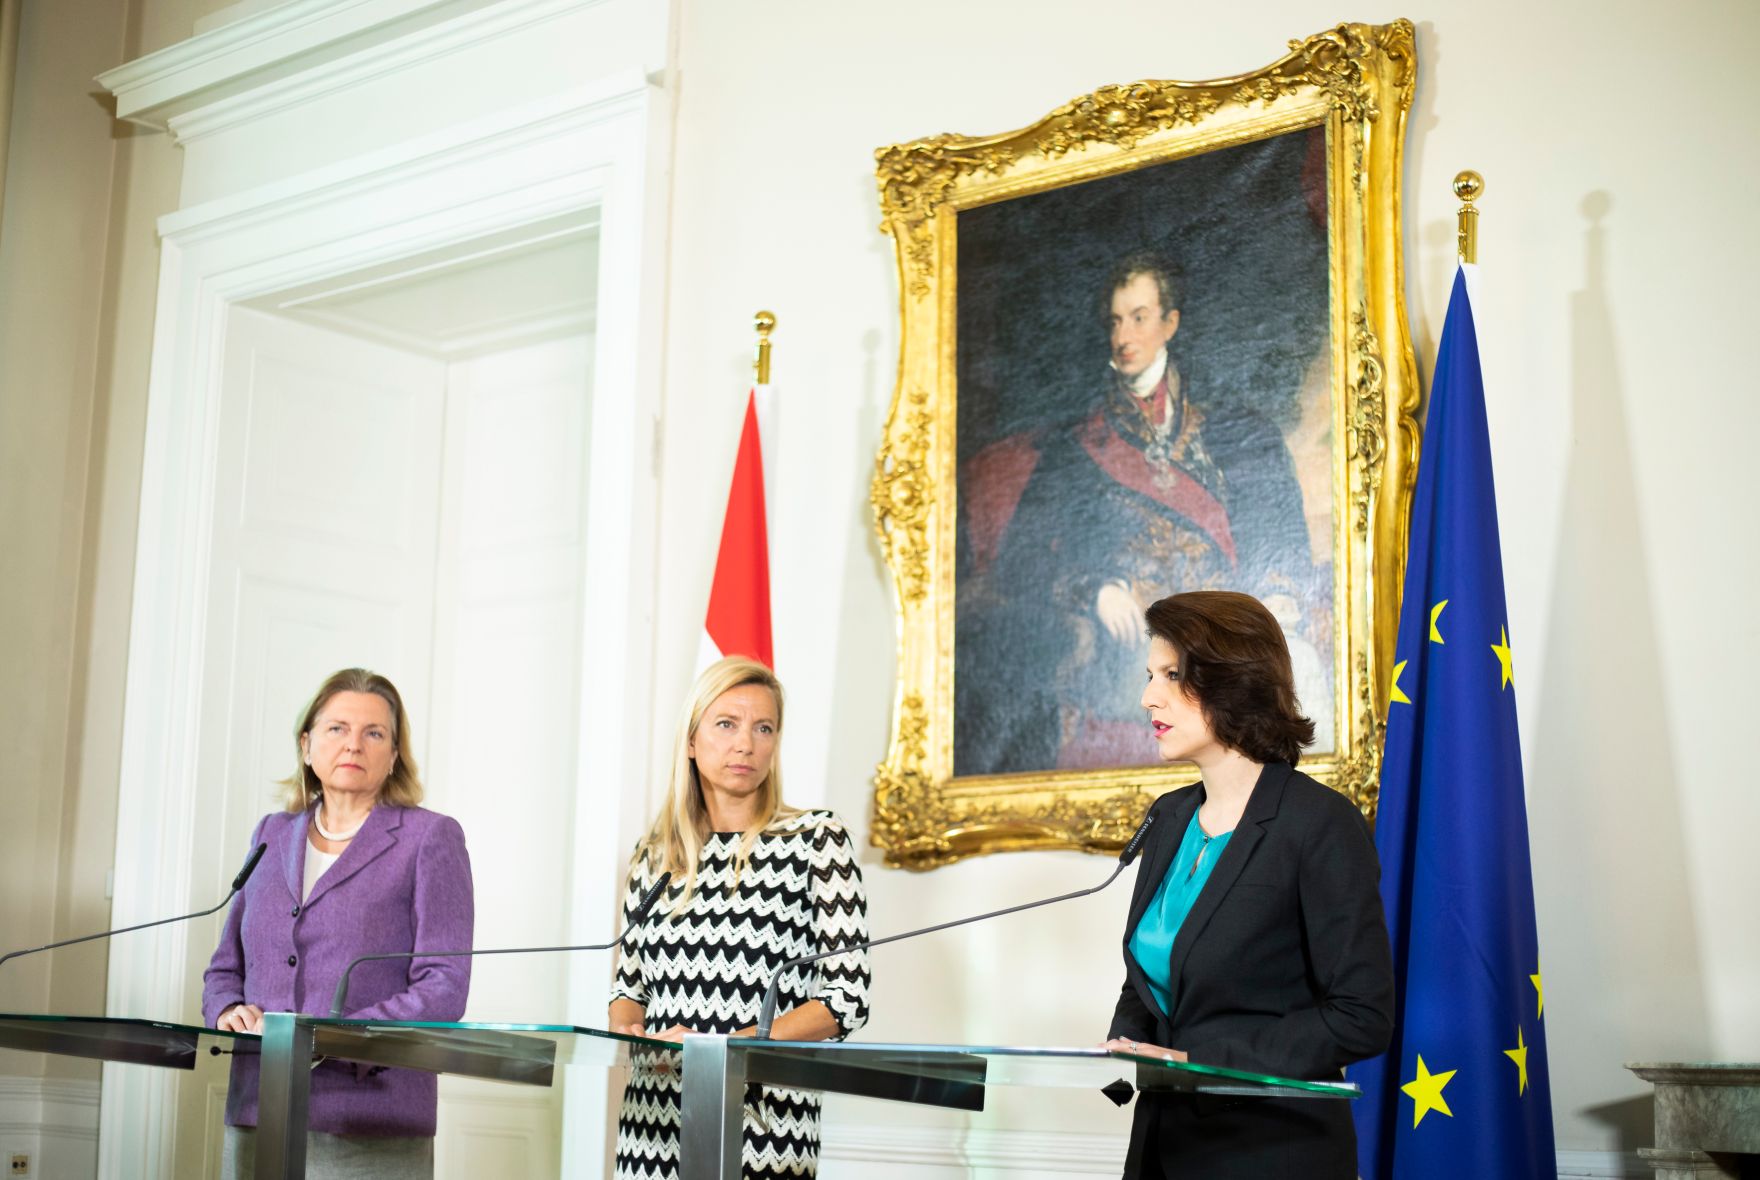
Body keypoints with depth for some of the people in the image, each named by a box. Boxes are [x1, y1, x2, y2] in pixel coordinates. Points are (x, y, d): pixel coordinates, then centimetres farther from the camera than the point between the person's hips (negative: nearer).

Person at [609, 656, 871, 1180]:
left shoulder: (816, 838, -3)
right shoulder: (654, 853, 9)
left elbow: (846, 999, -8)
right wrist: (626, 1029, -7)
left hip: (762, 1119, -3)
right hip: (652, 1123, 4)